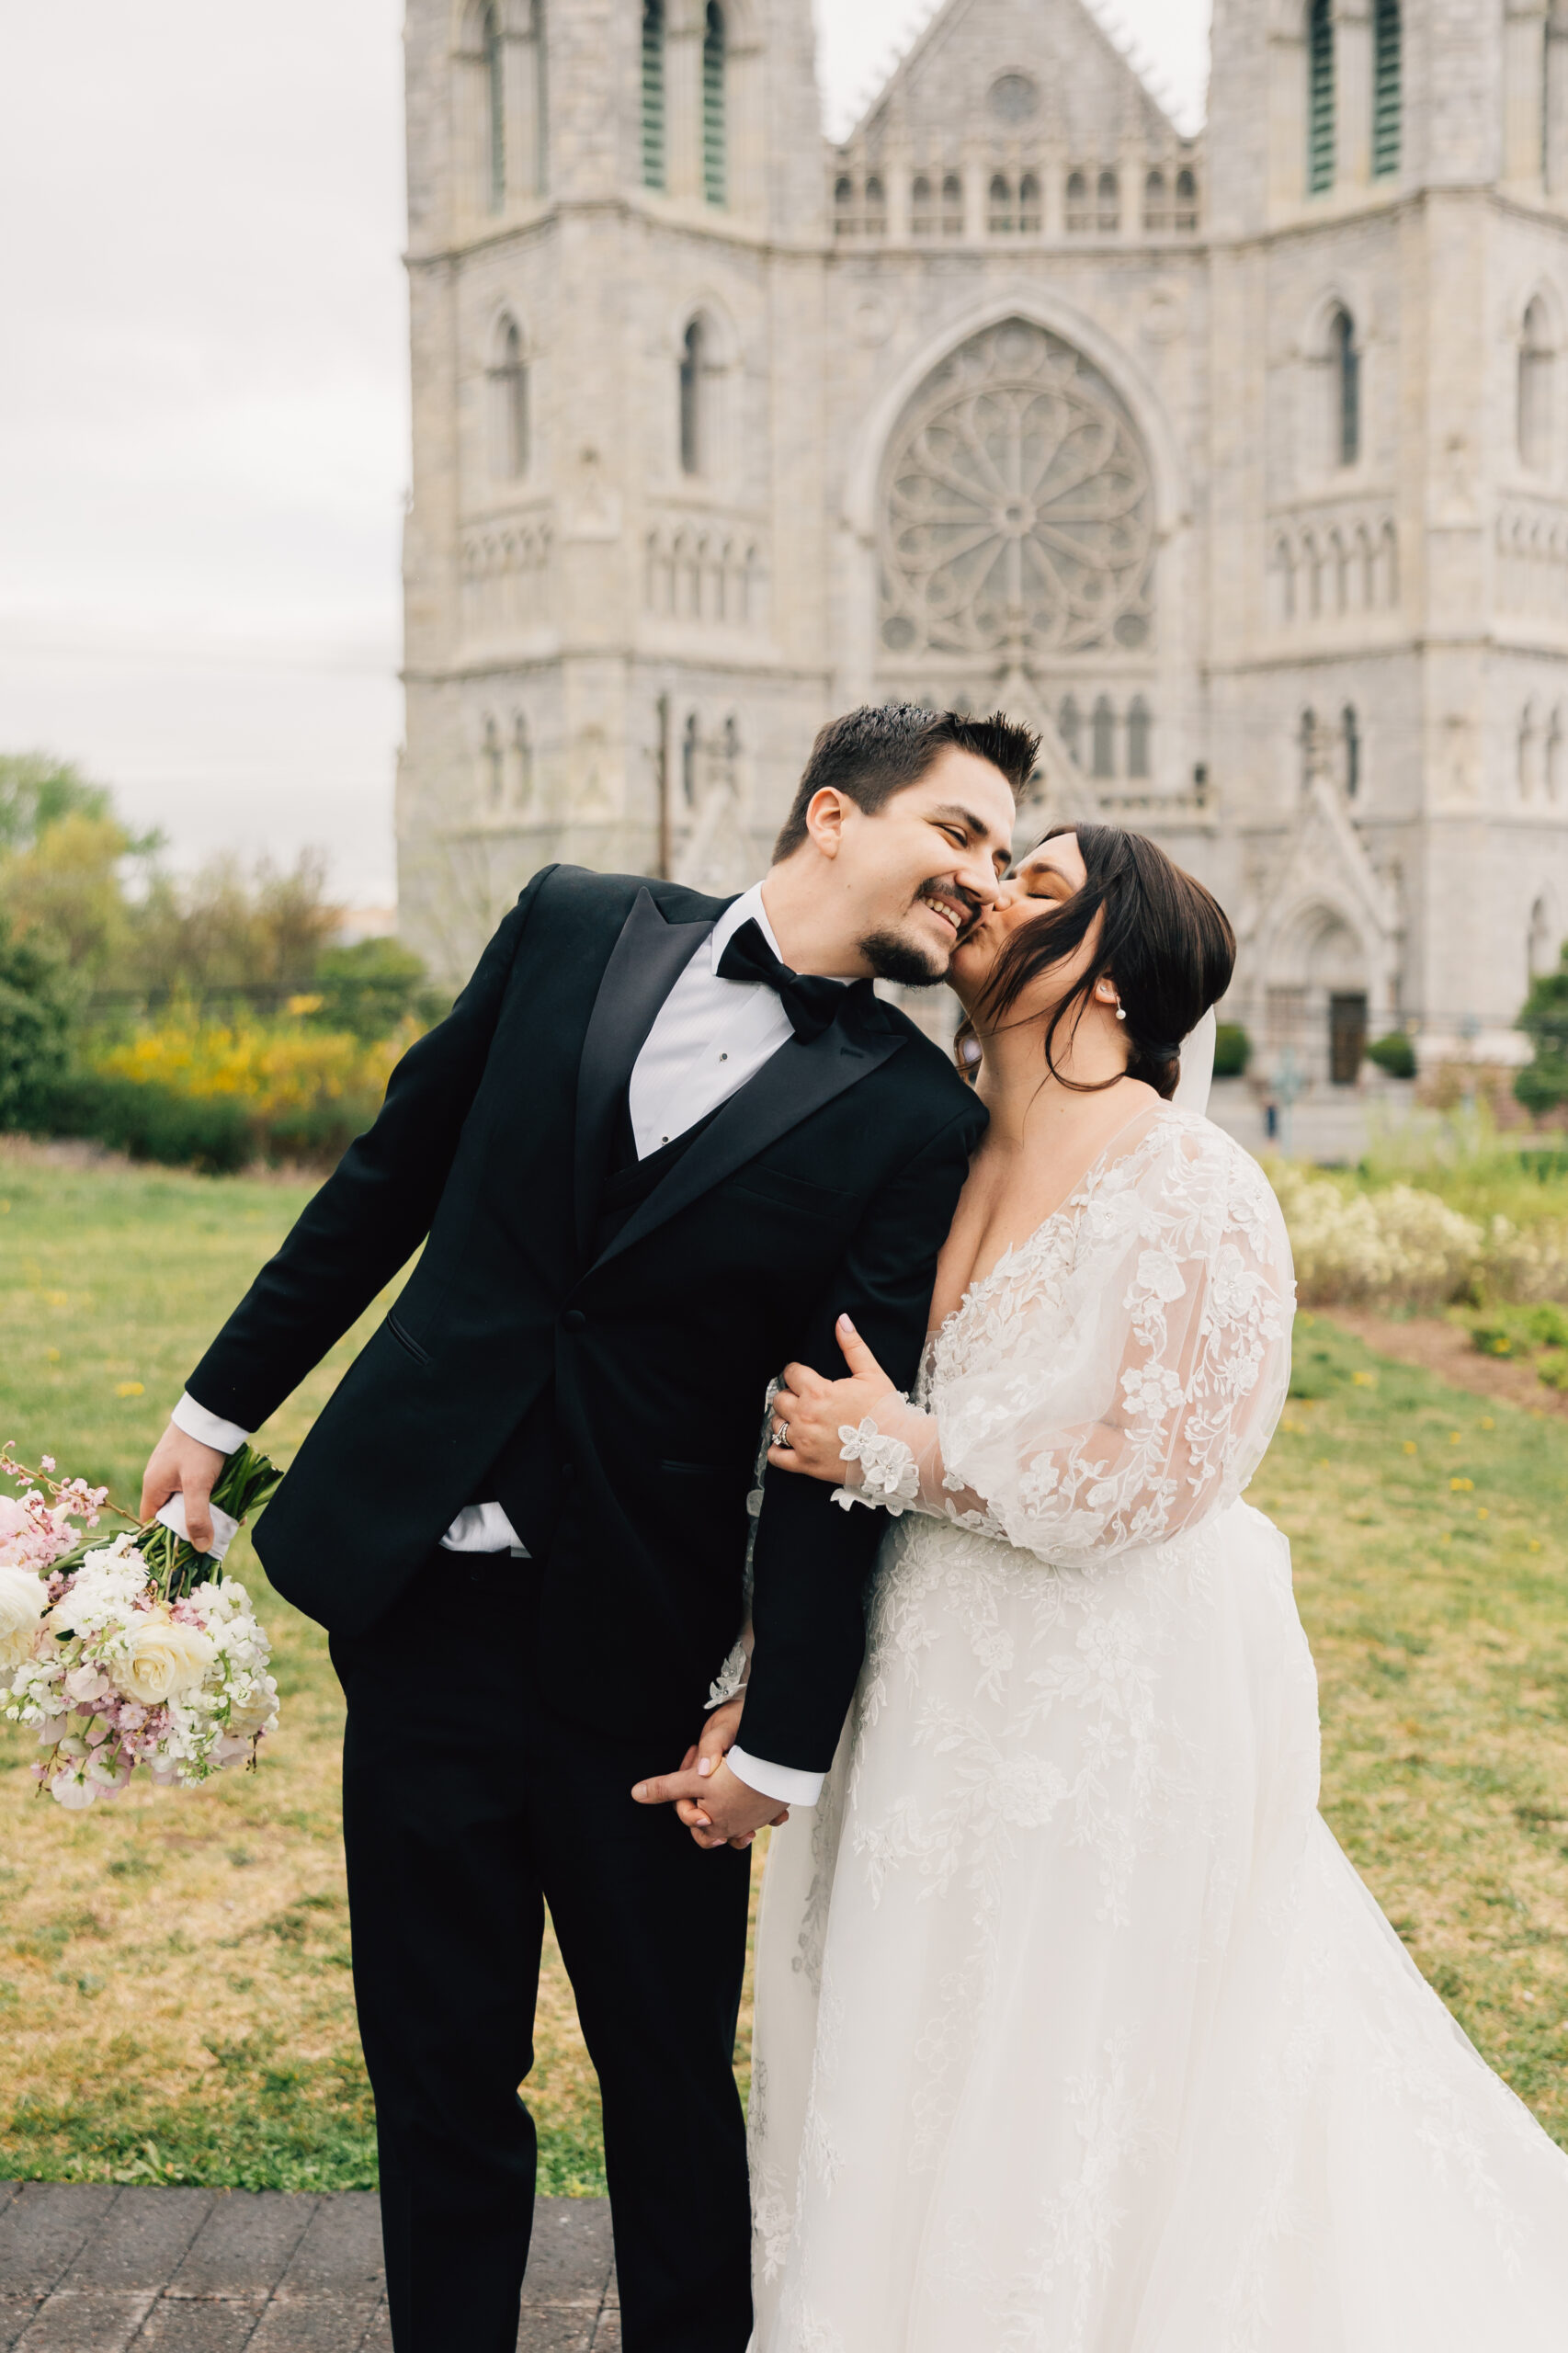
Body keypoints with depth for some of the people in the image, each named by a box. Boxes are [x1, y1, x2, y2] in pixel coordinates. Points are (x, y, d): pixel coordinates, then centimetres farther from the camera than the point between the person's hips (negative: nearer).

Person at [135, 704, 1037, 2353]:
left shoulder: (916, 1116, -6)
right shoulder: (576, 925, 2)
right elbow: (391, 1175, 9)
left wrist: (787, 1735, -10)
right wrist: (219, 1402, 12)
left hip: (641, 1641, -2)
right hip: (414, 1583, 2)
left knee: (670, 2076, 12)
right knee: (438, 2062, 14)